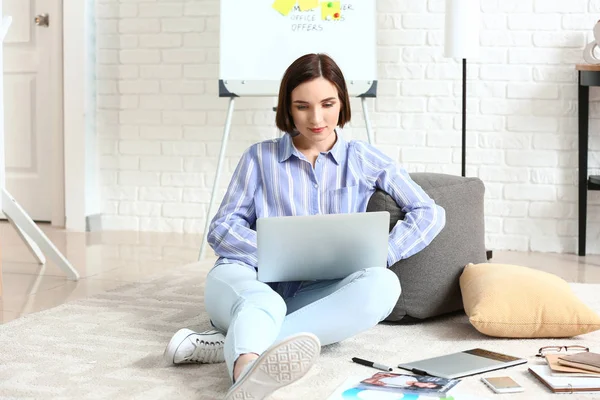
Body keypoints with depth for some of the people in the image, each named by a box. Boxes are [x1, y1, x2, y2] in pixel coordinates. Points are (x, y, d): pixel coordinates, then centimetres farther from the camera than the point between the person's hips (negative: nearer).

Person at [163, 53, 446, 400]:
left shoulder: (364, 160, 13)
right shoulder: (260, 157, 14)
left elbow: (430, 213, 9)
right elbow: (222, 227, 7)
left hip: (319, 297, 1)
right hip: (253, 279, 0)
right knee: (262, 302, -35)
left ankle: (231, 345, -38)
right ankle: (249, 368, -68)